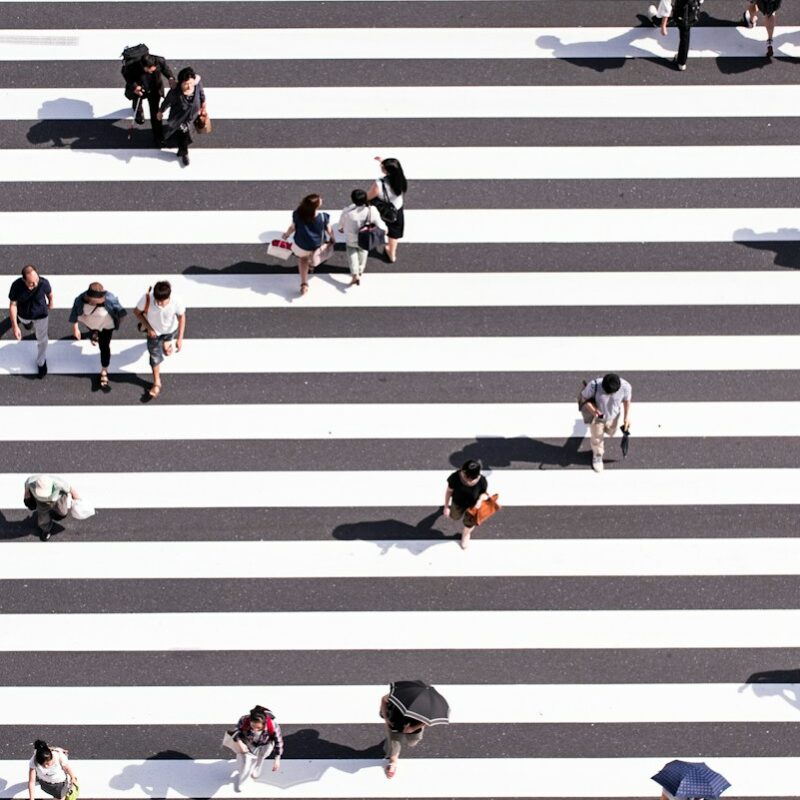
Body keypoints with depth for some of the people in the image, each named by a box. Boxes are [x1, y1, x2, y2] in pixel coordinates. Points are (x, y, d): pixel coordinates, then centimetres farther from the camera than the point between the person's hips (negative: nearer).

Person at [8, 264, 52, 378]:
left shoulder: (44, 283, -37)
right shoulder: (17, 286, -38)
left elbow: (49, 292, -11)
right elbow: (13, 305, -25)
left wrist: (50, 302, 11)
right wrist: (14, 326, -25)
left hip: (40, 314, -1)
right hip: (23, 315, 1)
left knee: (42, 339, 19)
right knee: (27, 324, 37)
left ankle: (41, 362, 47)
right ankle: (28, 324, 76)